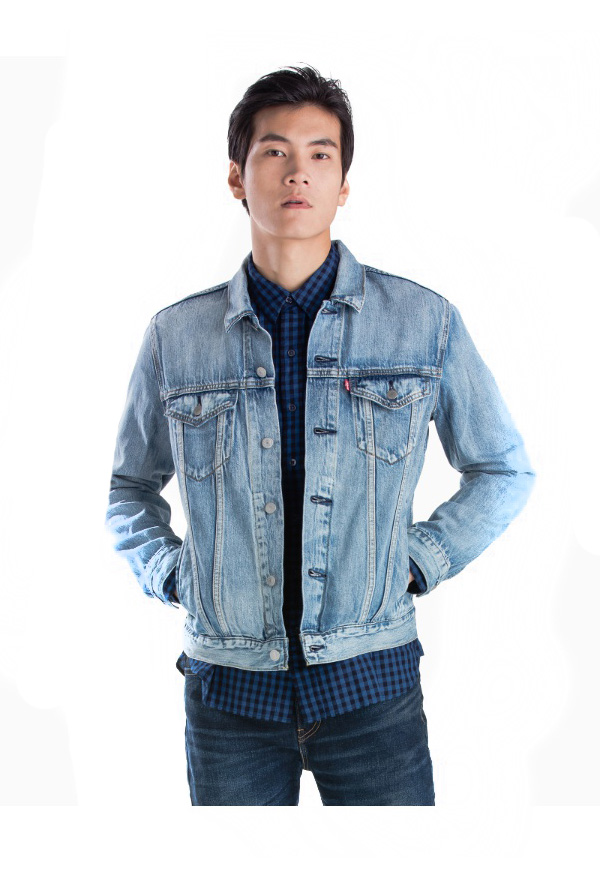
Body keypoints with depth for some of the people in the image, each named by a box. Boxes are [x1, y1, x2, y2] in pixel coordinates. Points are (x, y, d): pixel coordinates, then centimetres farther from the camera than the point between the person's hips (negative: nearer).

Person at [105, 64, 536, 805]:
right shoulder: (176, 336, 3)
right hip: (228, 689, 1)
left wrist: (420, 561, 0)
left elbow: (503, 469, 11)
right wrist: (172, 574, 3)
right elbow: (130, 487, 18)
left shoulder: (427, 322, 0)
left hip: (370, 687, 0)